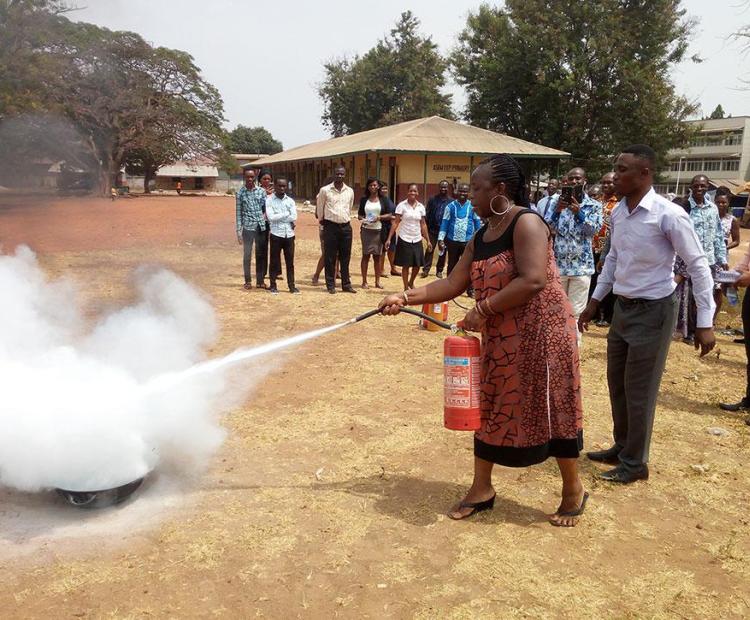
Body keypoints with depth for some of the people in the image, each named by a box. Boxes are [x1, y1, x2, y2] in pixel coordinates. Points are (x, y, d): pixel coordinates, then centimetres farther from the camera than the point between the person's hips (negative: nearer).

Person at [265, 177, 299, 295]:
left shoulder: (290, 201, 8)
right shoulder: (269, 200, -1)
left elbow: (294, 217, -4)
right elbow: (271, 217, -14)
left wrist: (278, 217, -7)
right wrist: (286, 214, -6)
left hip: (289, 234, 3)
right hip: (276, 234, -3)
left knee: (290, 262, 6)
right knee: (274, 261, 4)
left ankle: (291, 285, 13)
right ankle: (273, 285, 13)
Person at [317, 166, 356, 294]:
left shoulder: (350, 191, 8)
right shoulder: (325, 190, -3)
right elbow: (319, 207, 8)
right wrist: (321, 220, 15)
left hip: (346, 227, 3)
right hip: (330, 226, -3)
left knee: (345, 258, 8)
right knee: (330, 258, 1)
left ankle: (346, 284, 15)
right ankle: (330, 285, 9)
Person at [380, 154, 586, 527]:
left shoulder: (526, 223, -16)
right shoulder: (481, 237, 10)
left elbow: (533, 280, -27)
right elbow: (453, 284, 7)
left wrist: (483, 309, -22)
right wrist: (405, 298, -1)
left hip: (540, 333, -8)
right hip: (499, 339, 9)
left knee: (551, 410, 3)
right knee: (489, 409, 13)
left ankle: (573, 490, 24)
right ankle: (481, 488, 27)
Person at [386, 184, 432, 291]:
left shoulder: (421, 207, 5)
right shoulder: (402, 205, -6)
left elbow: (423, 225, 10)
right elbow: (396, 223, -6)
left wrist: (428, 241, 8)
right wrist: (389, 239, -12)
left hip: (417, 240, 3)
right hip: (404, 239, -3)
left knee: (417, 265, 7)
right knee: (406, 265, 2)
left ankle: (411, 282, 33)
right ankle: (406, 288, 16)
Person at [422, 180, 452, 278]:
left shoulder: (451, 201, 0)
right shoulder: (432, 199, 1)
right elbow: (427, 215, 2)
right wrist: (425, 228, -3)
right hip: (433, 229, 0)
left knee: (443, 251, 8)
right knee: (429, 250, 0)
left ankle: (439, 270, 18)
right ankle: (426, 269, 3)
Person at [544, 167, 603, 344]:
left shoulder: (594, 205, 4)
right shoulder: (557, 200, 5)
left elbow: (593, 229, -9)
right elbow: (547, 228, -3)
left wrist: (579, 212, -21)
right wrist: (557, 210, -19)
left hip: (582, 265, -1)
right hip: (557, 263, 1)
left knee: (576, 312, 1)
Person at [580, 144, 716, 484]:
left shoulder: (669, 215, -20)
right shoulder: (617, 212, 2)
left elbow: (698, 266, -15)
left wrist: (705, 322, -17)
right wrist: (595, 300, 18)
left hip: (653, 310, -7)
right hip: (622, 307, 7)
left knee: (639, 390, 2)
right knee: (617, 383, 16)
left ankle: (635, 462, 19)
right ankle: (621, 446, 35)